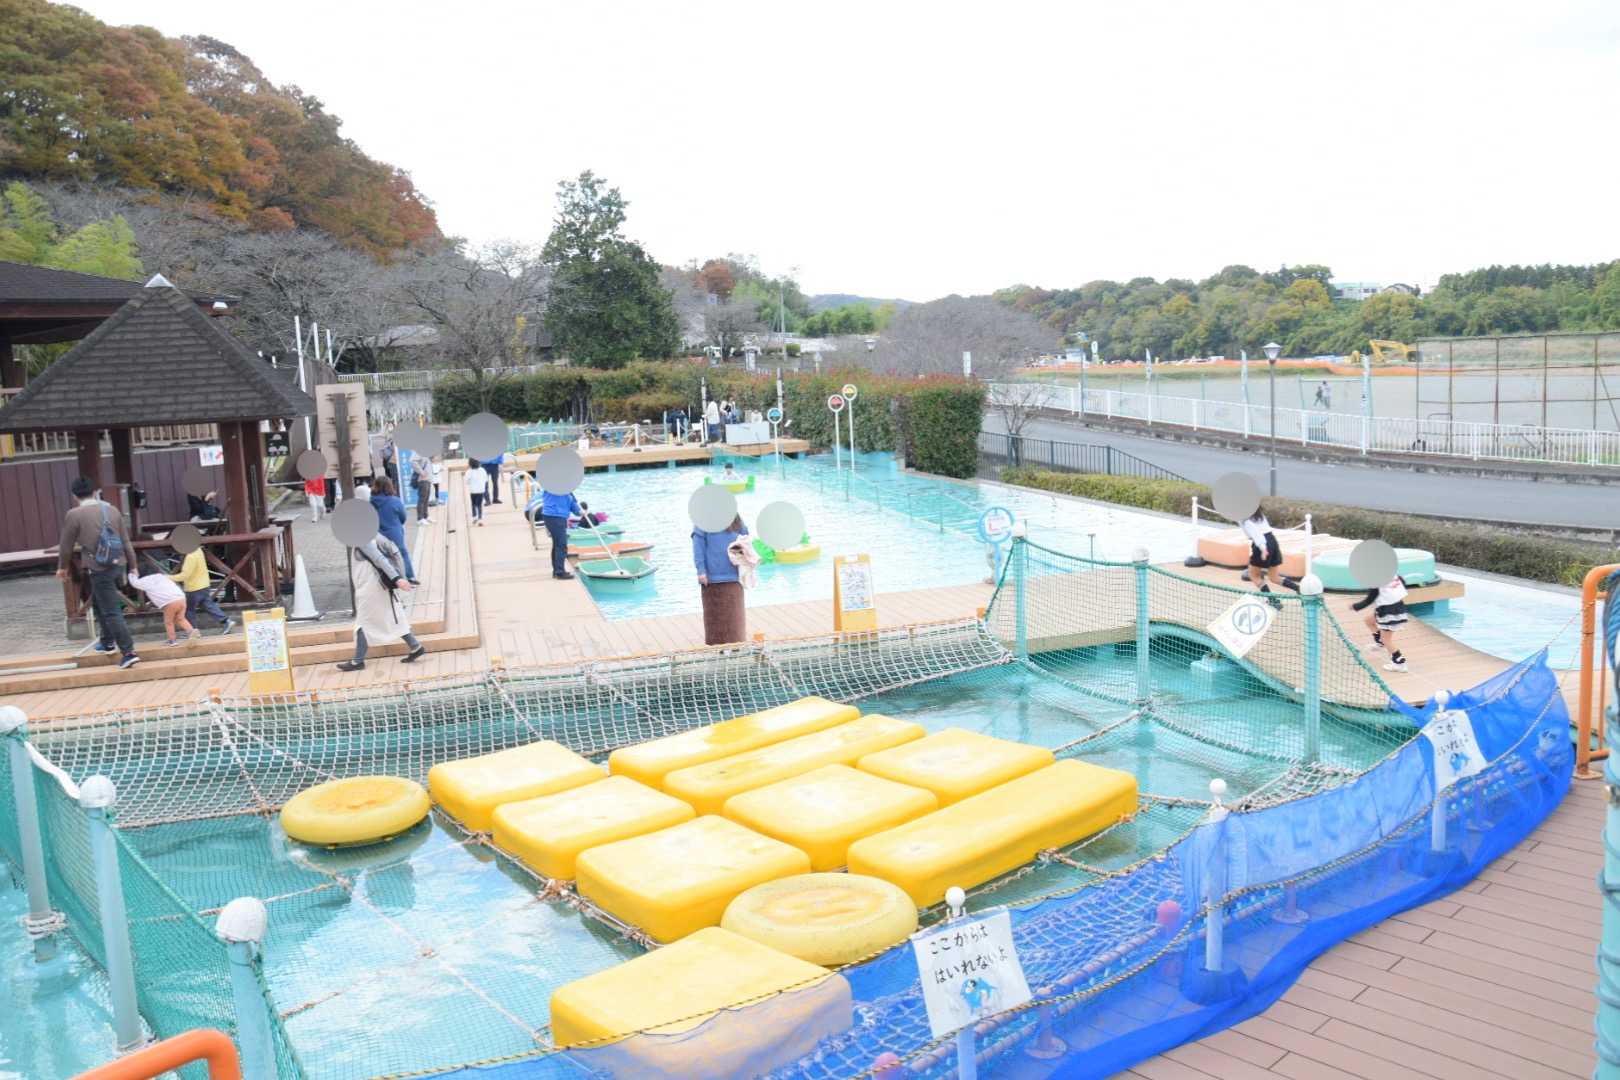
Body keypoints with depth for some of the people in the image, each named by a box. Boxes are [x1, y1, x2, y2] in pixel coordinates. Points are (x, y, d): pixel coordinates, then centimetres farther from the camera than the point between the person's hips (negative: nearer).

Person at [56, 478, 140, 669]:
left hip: (99, 568, -6)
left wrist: (62, 567, 18)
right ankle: (106, 642, 34)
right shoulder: (113, 510, 5)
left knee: (111, 612, -3)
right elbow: (126, 541, 9)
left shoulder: (74, 515, -8)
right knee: (98, 602, 27)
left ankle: (129, 653, -7)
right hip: (119, 565, 6)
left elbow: (66, 545, 2)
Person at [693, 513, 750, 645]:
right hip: (712, 576, -3)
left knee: (734, 615, 5)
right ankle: (715, 646, 20)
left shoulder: (736, 519, 5)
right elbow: (698, 546, -9)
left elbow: (745, 538, 18)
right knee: (715, 615, 10)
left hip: (733, 576, 3)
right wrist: (701, 570, -13)